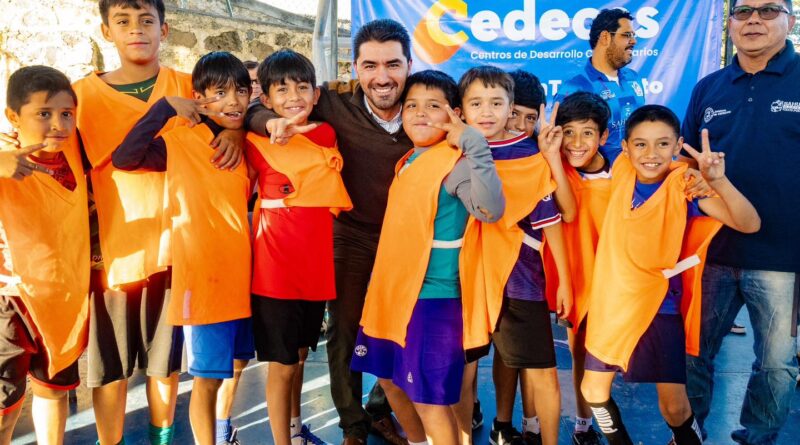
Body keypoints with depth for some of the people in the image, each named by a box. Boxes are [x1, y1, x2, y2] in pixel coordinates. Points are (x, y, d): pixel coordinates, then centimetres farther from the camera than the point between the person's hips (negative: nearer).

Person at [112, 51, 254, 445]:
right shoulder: (181, 140, -9)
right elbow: (124, 159, -23)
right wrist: (165, 108, -22)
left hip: (241, 273, 6)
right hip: (202, 276, -6)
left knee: (237, 360, 22)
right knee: (208, 377, 0)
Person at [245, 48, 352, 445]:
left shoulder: (327, 134, 6)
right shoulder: (259, 142, -8)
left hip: (316, 266, 5)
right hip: (276, 269, -5)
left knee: (300, 353, 21)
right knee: (282, 363, 3)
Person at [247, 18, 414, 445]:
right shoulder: (337, 99, -18)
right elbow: (257, 108, -14)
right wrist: (274, 121, -34)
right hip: (350, 235, -2)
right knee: (345, 331, 8)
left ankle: (381, 410, 39)